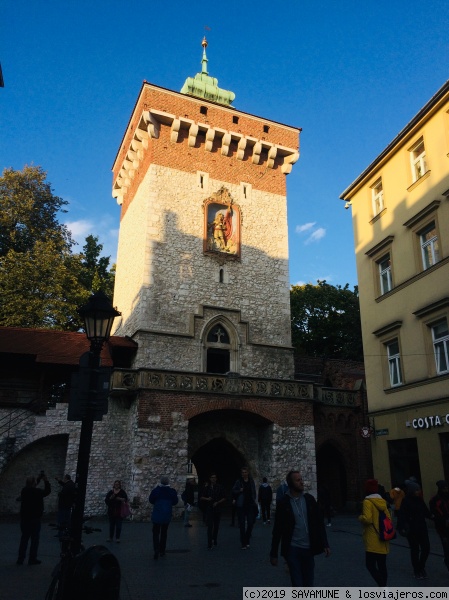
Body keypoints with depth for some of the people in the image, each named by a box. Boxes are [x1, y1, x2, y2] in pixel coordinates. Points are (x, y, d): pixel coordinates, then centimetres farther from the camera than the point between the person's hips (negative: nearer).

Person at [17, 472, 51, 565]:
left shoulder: (24, 490, -2)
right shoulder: (37, 492, -17)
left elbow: (32, 487, 17)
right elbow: (48, 491, -1)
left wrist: (39, 478, 18)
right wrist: (46, 480, 3)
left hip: (24, 519, 5)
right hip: (35, 519, -5)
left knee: (24, 539, 15)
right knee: (35, 539, 5)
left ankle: (20, 559, 16)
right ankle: (32, 559, 6)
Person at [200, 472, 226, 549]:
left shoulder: (220, 487, 1)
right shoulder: (206, 488, 4)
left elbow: (224, 498, 2)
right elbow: (202, 497, 9)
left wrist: (217, 502, -12)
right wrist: (207, 499, -11)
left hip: (218, 509, 1)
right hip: (209, 509, -1)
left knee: (216, 526, 12)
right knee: (210, 526, -11)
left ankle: (214, 540, 33)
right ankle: (209, 544, -10)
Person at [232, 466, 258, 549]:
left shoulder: (251, 481, 5)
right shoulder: (238, 482, -3)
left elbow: (254, 492, 13)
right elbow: (233, 491, 3)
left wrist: (254, 500, 4)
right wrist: (239, 491, -15)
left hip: (250, 505, 2)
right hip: (241, 506, -2)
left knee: (250, 523, 0)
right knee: (242, 525, 2)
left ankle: (247, 541, 20)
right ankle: (243, 543, 11)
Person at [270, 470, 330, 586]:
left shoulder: (309, 499, 1)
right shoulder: (283, 503, -7)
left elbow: (319, 523, 5)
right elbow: (277, 530, -3)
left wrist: (325, 544, -2)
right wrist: (273, 554, -1)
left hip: (308, 548, 3)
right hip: (292, 549, -3)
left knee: (308, 583, 11)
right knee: (297, 584, 1)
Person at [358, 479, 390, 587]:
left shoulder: (368, 502, -13)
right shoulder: (382, 501, 9)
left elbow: (367, 519, -22)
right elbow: (388, 518, 14)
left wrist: (360, 517, -4)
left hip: (373, 541, -7)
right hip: (383, 539, 8)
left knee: (370, 564, -2)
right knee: (382, 565, 14)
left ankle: (383, 587, -14)